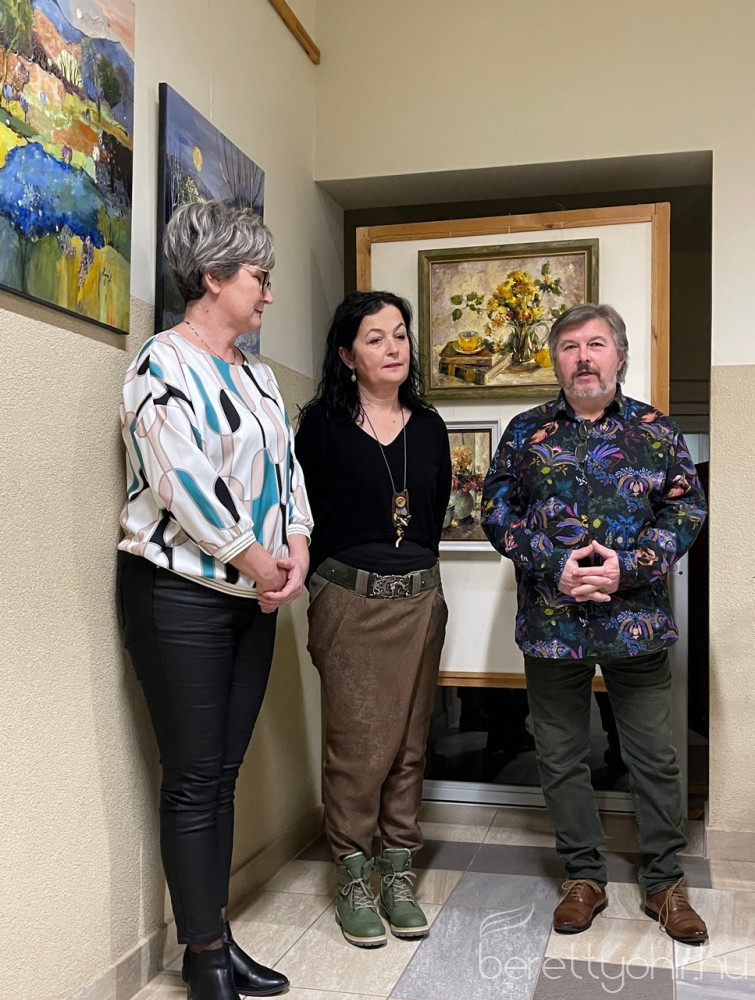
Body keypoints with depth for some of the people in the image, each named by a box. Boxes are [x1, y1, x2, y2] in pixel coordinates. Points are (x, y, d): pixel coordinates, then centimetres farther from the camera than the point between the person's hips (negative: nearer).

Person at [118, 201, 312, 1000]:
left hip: (253, 596, 8)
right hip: (180, 593, -8)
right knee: (193, 778, 0)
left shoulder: (254, 371, 15)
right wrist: (255, 558, -14)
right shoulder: (164, 363, -10)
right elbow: (181, 478, -20)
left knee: (222, 774, 12)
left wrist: (296, 544, -2)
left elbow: (285, 462, 14)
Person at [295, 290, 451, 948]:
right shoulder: (322, 424, -4)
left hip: (419, 599, 4)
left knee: (409, 744, 9)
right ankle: (354, 883, 16)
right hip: (349, 601, -4)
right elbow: (306, 511, -1)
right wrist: (332, 576, 2)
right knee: (357, 745, -1)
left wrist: (412, 568, 12)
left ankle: (399, 877, 23)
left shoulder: (428, 425, 9)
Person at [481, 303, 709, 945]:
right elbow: (497, 511, 0)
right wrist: (554, 567, -13)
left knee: (655, 758, 9)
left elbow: (686, 511, -1)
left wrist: (626, 568, -15)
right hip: (552, 622, 1)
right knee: (561, 758, 11)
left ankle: (664, 883, 28)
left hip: (636, 621, -1)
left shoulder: (656, 430, 3)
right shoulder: (526, 432, 4)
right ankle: (585, 877, 29)